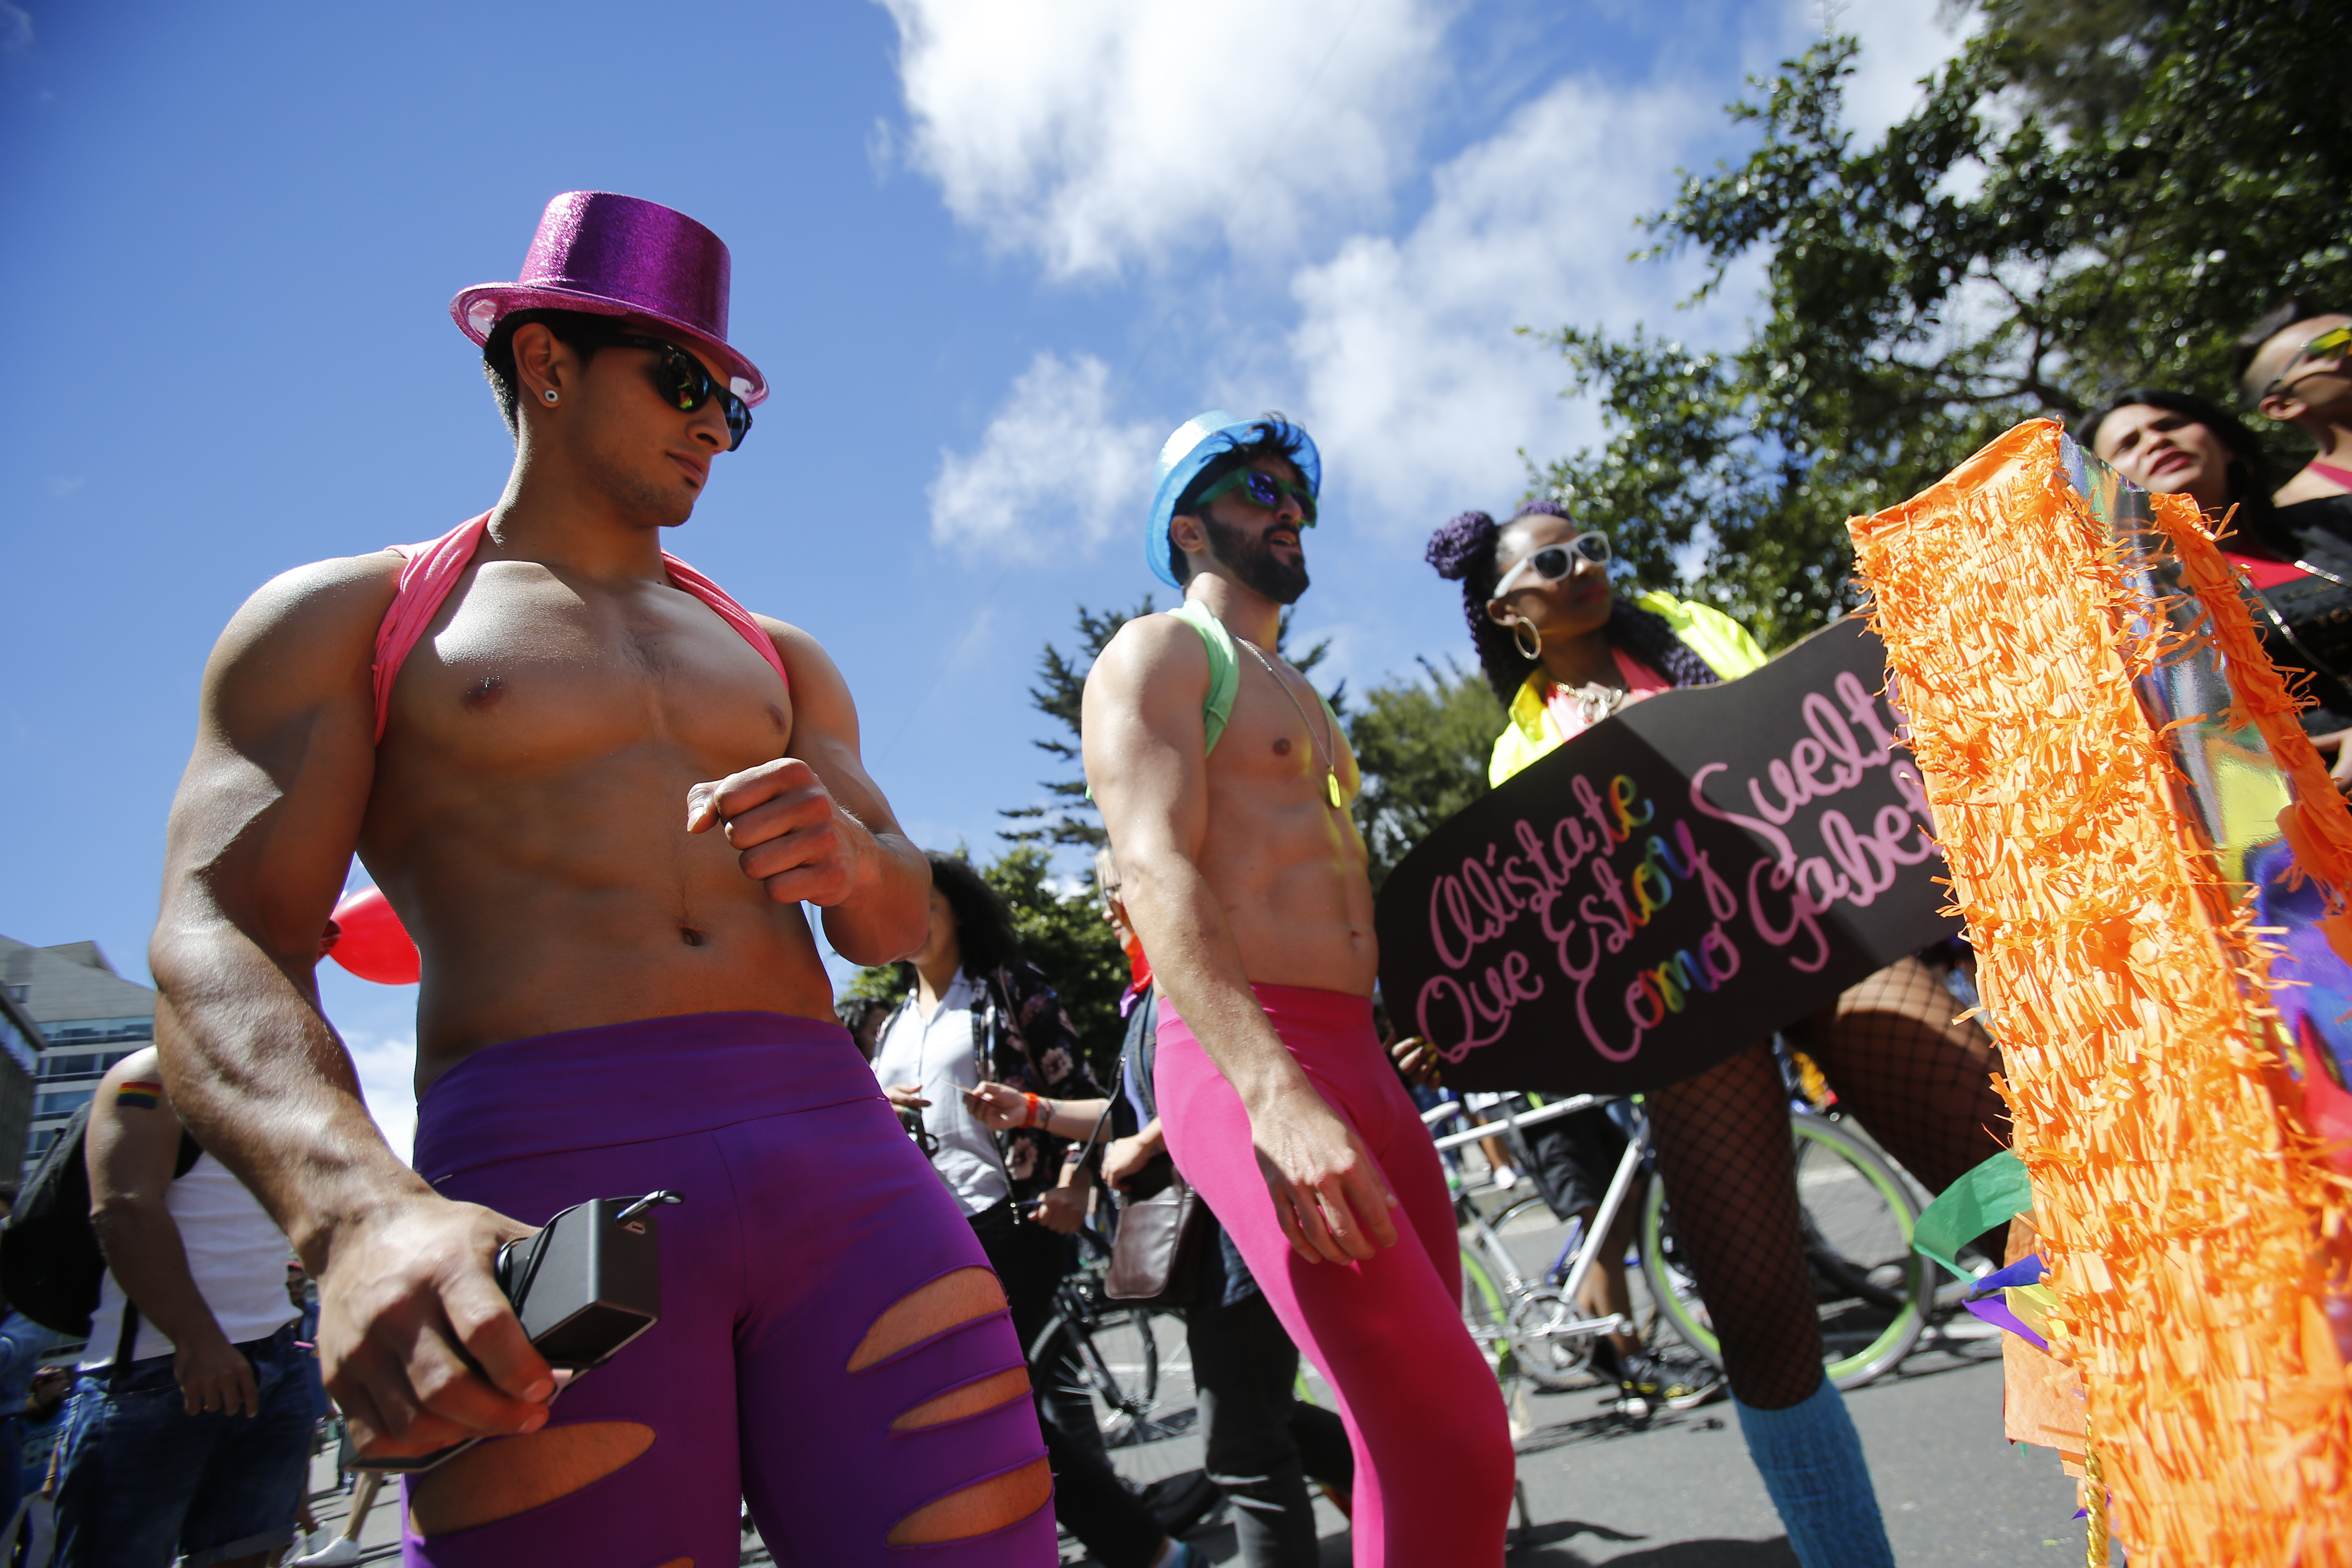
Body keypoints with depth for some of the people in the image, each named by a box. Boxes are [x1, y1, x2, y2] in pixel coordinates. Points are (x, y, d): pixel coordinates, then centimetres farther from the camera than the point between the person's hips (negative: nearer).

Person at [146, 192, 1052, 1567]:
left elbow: (899, 927, 16)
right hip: (543, 1193, -3)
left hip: (840, 1155, 4)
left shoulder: (778, 659, 24)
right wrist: (363, 1214, -22)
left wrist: (852, 859, -9)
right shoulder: (341, 619, 12)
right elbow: (217, 950, -2)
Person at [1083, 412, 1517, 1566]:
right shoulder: (1156, 655, 0)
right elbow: (1157, 875, -16)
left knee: (1432, 1433, 10)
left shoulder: (1298, 697, 27)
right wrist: (1276, 1093, -29)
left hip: (1361, 1061, 9)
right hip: (1247, 1066, -8)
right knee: (1448, 1440, -13)